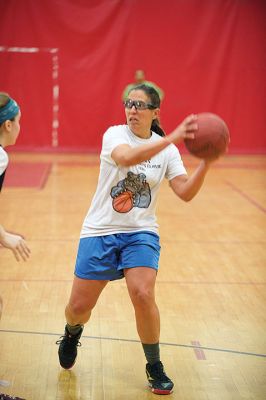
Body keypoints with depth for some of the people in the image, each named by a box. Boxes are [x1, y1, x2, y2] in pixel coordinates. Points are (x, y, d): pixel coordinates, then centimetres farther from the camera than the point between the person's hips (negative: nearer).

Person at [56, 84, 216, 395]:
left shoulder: (167, 150, 1)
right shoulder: (115, 134, -7)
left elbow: (185, 193, -8)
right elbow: (126, 157, -31)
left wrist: (206, 163, -24)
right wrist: (171, 139, -39)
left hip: (140, 233, 1)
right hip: (100, 230, -1)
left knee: (143, 296, -22)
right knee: (79, 306, 2)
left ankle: (154, 367, 1)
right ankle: (72, 333, 41)